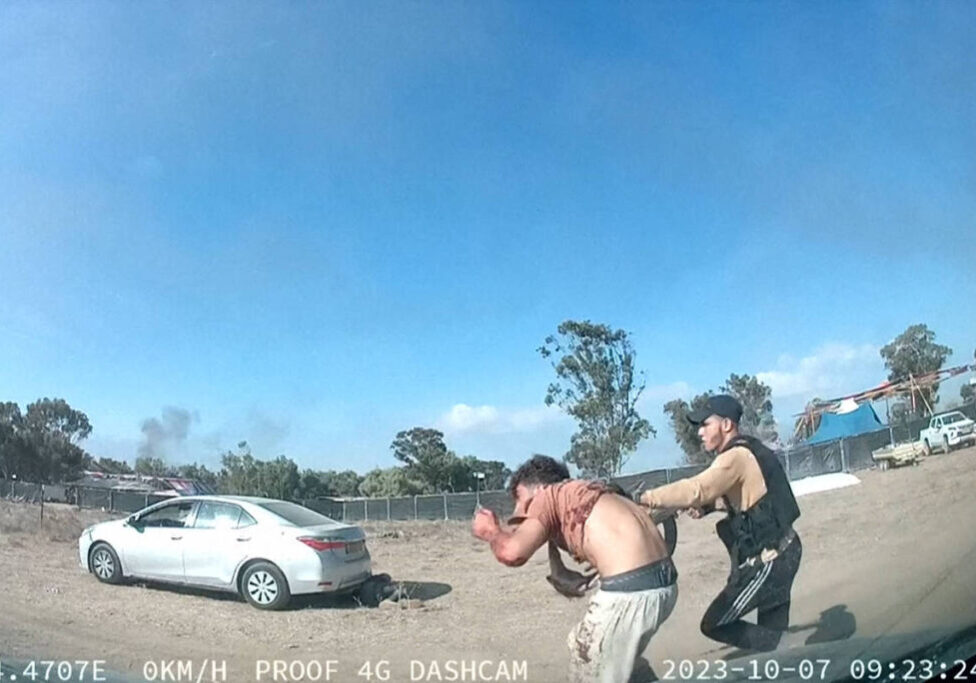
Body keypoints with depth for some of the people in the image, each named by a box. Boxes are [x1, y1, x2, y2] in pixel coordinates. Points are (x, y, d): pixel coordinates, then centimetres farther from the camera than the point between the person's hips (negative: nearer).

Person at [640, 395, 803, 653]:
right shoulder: (749, 449, 9)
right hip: (783, 550, 10)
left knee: (715, 625, 0)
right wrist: (708, 505, 3)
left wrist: (649, 498, -27)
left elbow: (694, 489, -34)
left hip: (767, 560, -10)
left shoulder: (736, 456, -21)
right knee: (772, 632, 20)